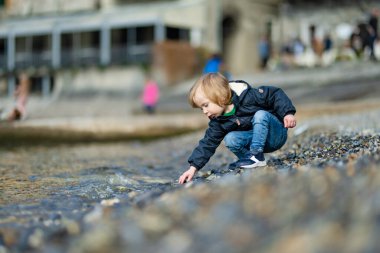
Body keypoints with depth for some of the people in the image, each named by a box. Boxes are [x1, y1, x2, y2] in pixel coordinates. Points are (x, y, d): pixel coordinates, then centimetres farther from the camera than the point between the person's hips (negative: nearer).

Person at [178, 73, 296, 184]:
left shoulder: (248, 96, -21)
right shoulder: (218, 121, -5)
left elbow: (275, 94, -17)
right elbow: (208, 144, -6)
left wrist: (288, 113, -26)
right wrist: (193, 167, -14)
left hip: (277, 133, -4)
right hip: (258, 139, 4)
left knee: (260, 115, -32)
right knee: (230, 139, -19)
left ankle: (256, 156, -29)